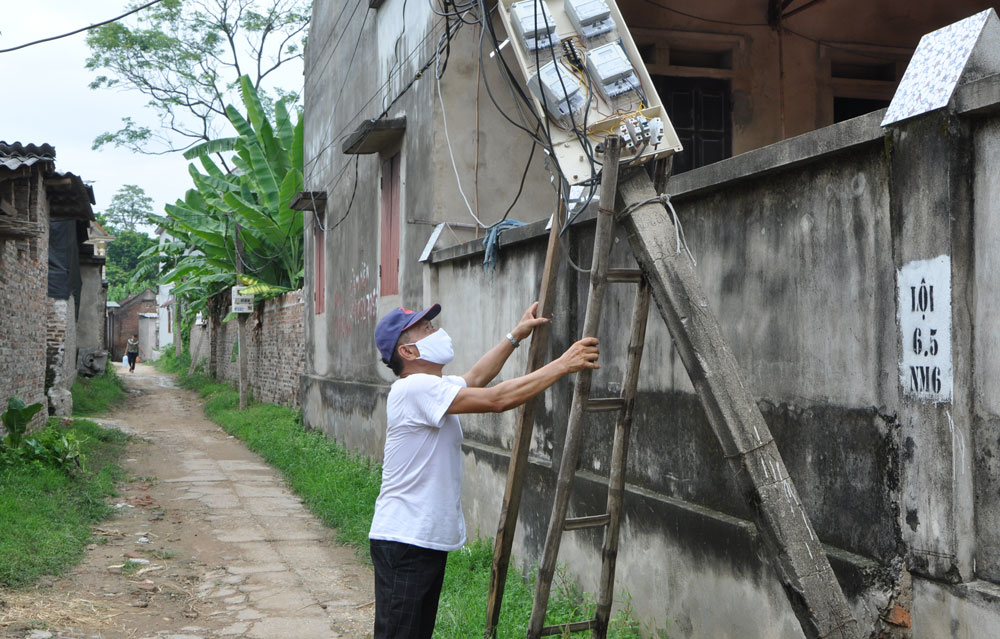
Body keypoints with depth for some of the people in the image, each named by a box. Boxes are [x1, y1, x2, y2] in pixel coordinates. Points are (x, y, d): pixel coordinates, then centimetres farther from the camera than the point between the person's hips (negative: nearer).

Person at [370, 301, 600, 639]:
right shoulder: (414, 388, -20)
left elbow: (474, 379, 30)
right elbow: (497, 399, -24)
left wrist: (516, 336, 25)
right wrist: (564, 364, -18)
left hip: (429, 541, 11)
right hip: (403, 542, -11)